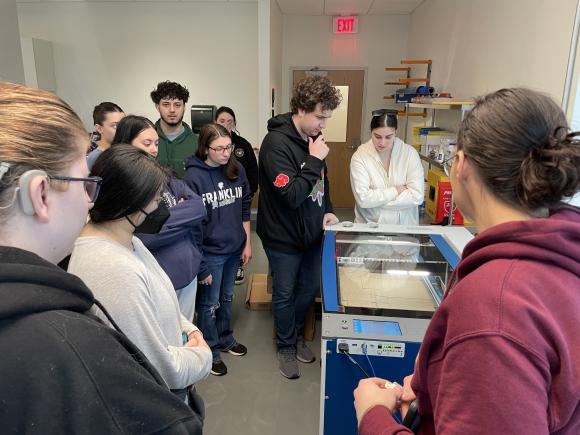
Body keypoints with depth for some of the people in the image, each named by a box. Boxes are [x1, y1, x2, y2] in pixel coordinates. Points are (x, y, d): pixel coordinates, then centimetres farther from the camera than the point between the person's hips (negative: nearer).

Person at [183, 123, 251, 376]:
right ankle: (210, 350, 33)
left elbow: (245, 208, 6)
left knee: (227, 297, 23)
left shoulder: (236, 169, -3)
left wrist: (247, 243, 7)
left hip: (234, 249, 5)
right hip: (209, 252, -5)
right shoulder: (193, 176, -17)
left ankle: (225, 339, 45)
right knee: (209, 303, 12)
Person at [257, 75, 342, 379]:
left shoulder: (312, 137, 2)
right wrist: (315, 160, -26)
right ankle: (286, 346, 34)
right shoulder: (277, 143, -24)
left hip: (312, 232, 7)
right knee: (285, 294, 11)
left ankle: (296, 335, 44)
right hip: (283, 237, -7)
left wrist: (327, 210, 4)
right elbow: (291, 195, -29)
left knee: (310, 288, 20)